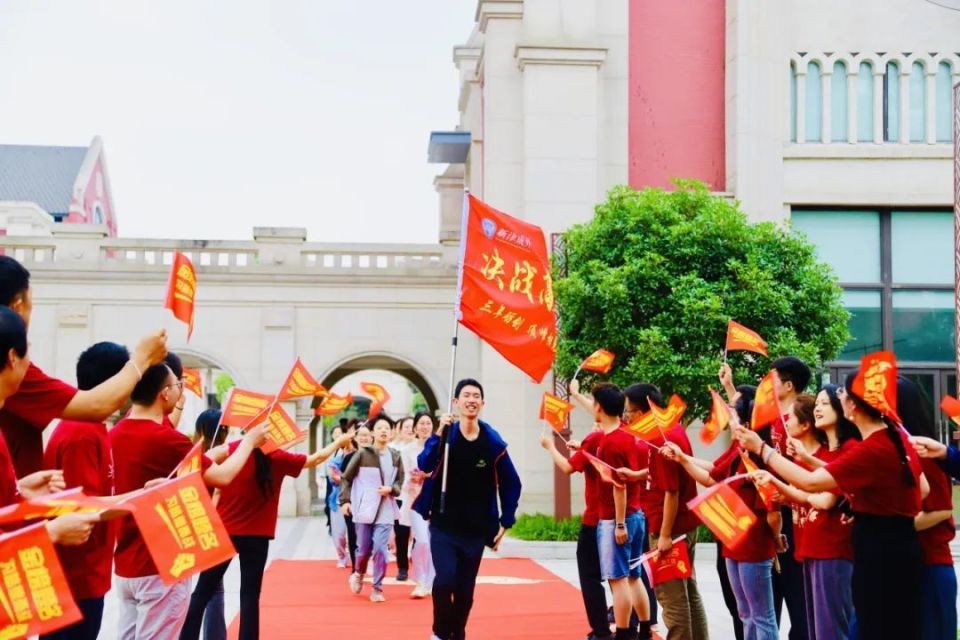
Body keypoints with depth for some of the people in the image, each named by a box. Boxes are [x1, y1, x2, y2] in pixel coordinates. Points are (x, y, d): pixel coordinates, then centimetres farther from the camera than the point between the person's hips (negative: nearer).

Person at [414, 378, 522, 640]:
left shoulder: (493, 442, -4)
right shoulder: (445, 434, -6)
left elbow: (511, 484, 5)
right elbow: (424, 466, -21)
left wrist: (506, 522, 2)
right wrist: (439, 434, -30)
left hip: (476, 530, 2)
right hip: (443, 526, -2)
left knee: (465, 589, 8)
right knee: (446, 579, -17)